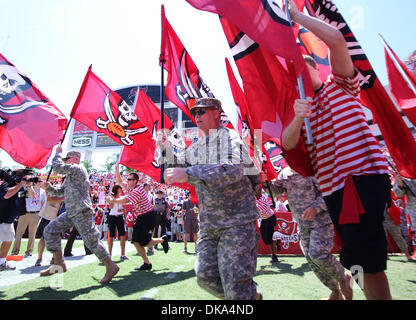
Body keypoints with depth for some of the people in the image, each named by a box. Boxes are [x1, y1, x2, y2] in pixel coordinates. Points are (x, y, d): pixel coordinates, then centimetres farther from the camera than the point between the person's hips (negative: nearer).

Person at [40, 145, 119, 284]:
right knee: (50, 230, 6)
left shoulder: (78, 168, -6)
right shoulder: (69, 176, 24)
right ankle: (59, 262, 9)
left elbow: (58, 167, -16)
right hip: (70, 213, 10)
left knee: (91, 240, -8)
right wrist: (49, 187, 6)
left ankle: (111, 267, 2)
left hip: (81, 212, -10)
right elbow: (60, 191, 25)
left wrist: (58, 153, 0)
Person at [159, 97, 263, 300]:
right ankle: (251, 295, 30)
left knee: (234, 280, -5)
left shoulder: (229, 138, -11)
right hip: (208, 221, 7)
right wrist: (166, 148, 6)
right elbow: (178, 165, 25)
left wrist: (189, 173, -39)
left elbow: (232, 169, -31)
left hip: (237, 220, -7)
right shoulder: (196, 146, 12)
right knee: (205, 276, 9)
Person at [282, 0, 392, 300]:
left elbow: (336, 38, -7)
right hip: (331, 186, 5)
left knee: (366, 258, -9)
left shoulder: (341, 85, 9)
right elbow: (288, 144, 0)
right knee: (366, 259, 15)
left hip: (364, 175, -5)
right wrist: (297, 119, -20)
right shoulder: (299, 107, 18)